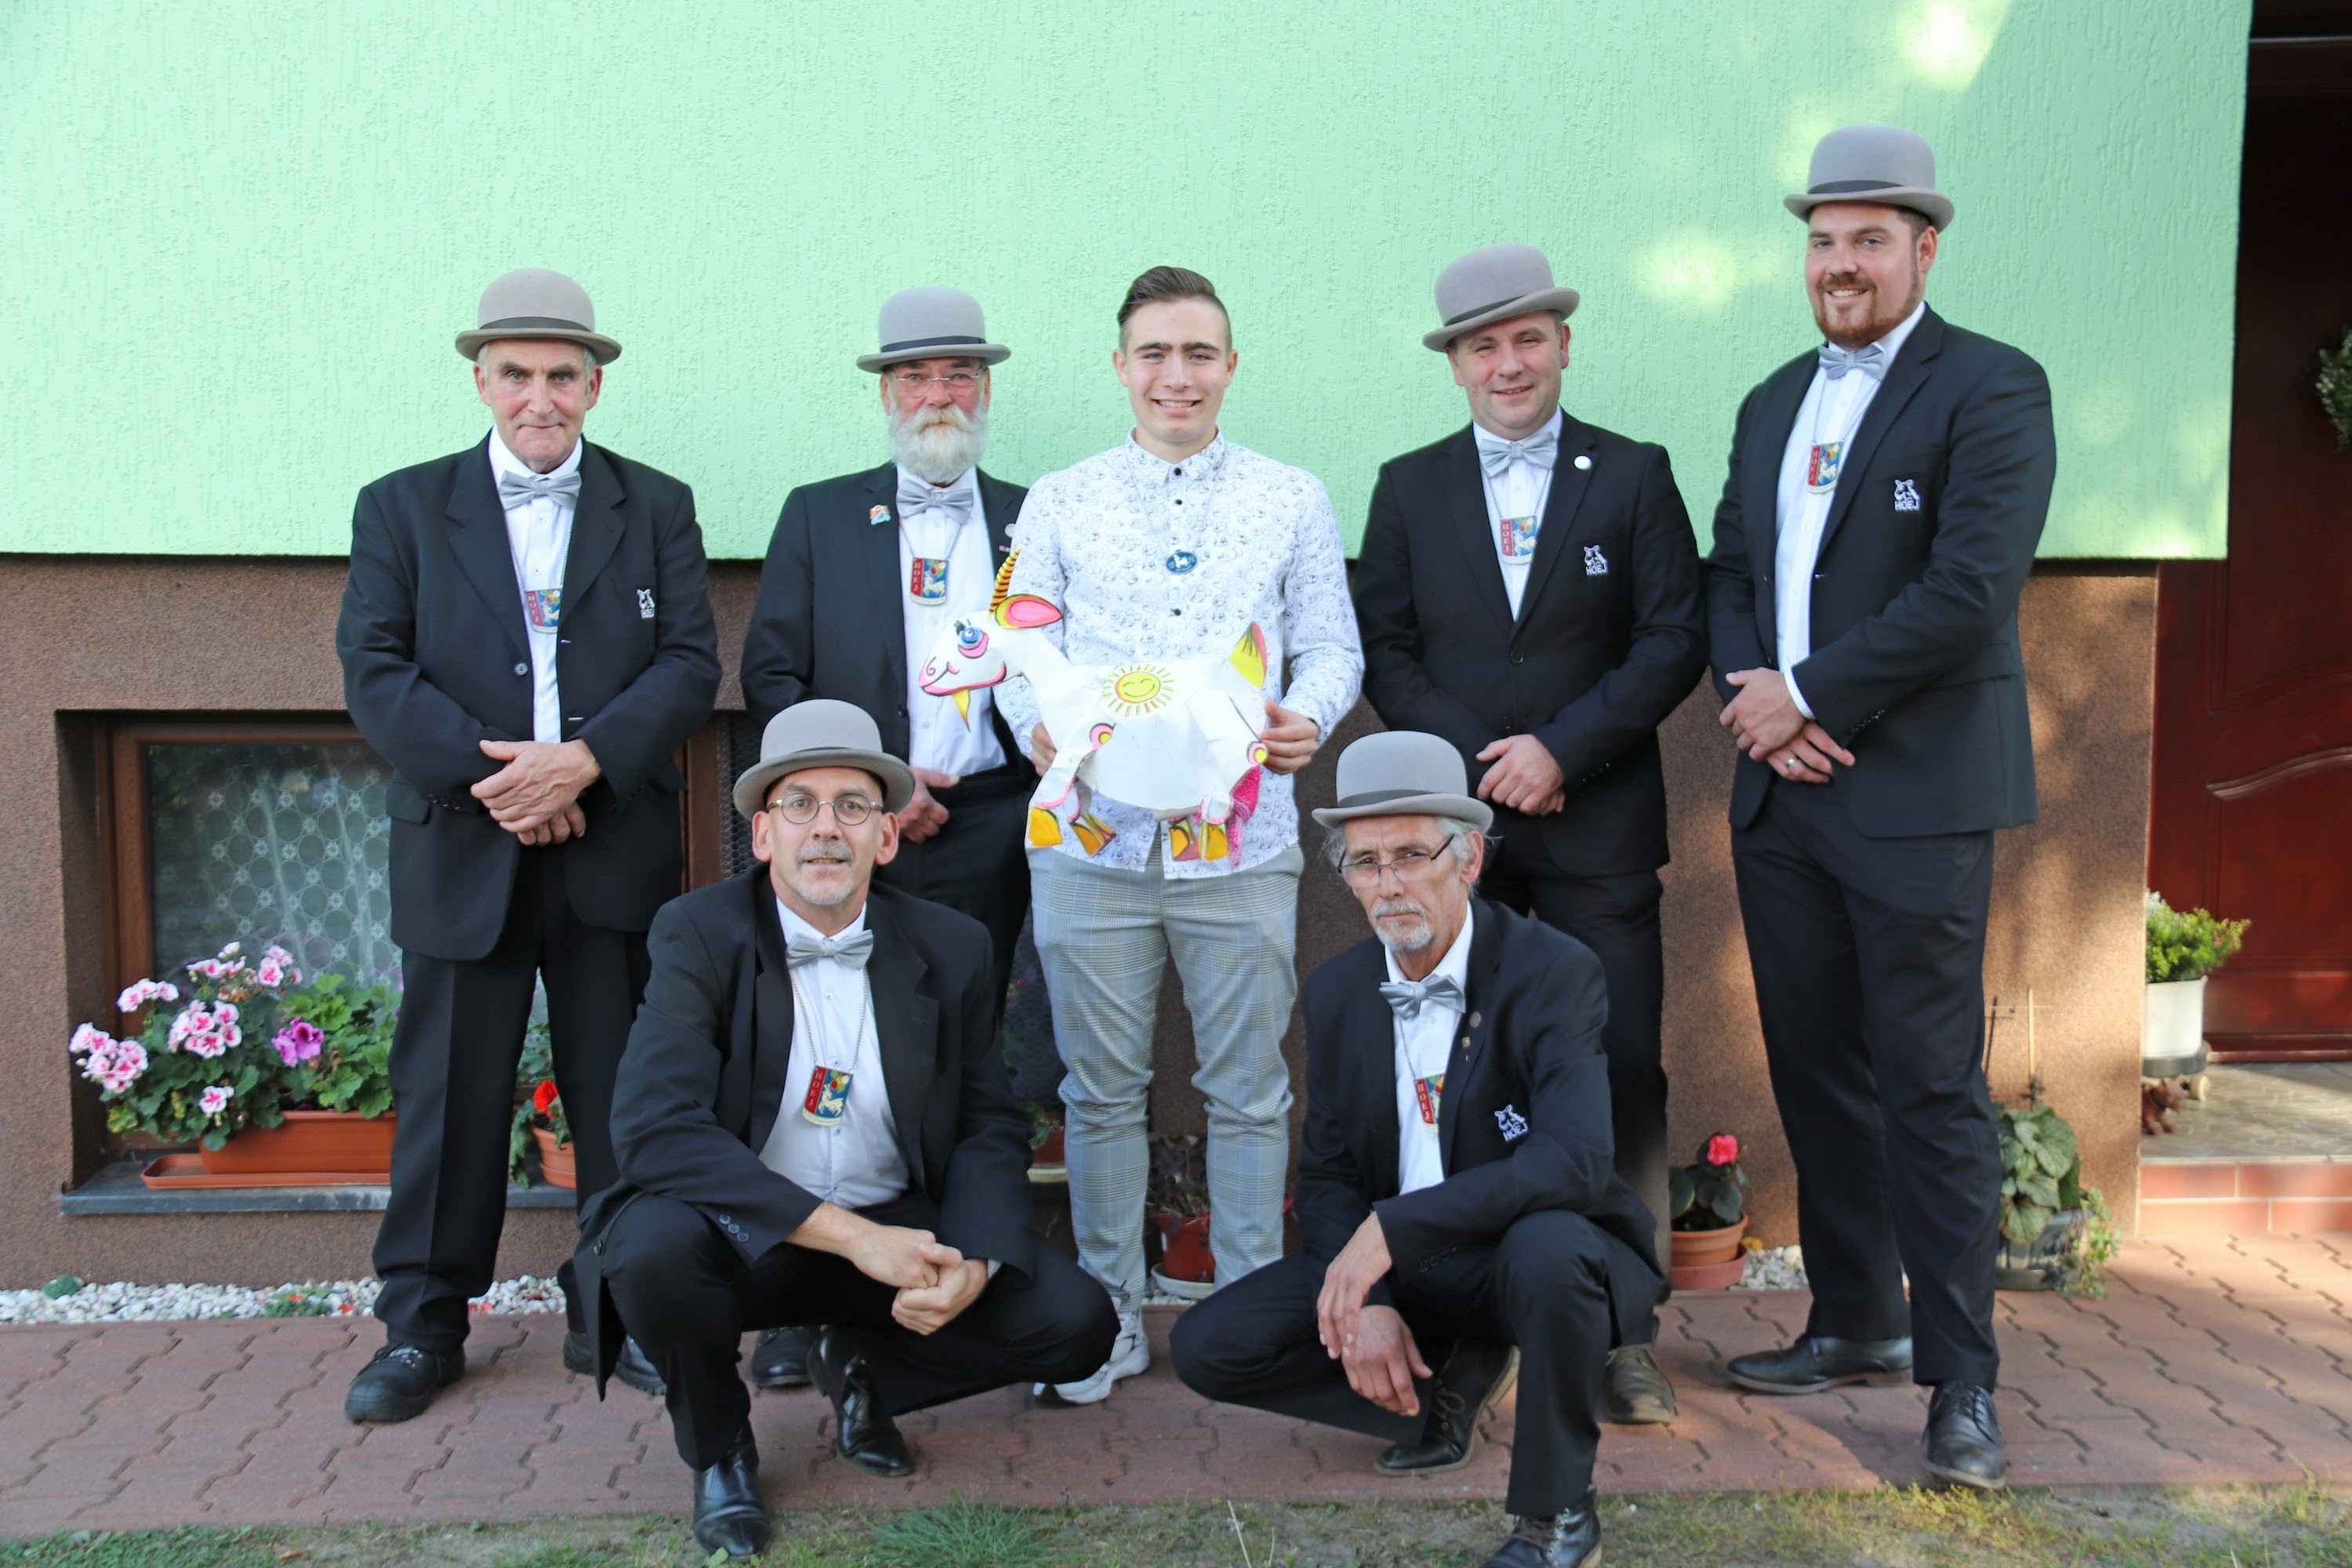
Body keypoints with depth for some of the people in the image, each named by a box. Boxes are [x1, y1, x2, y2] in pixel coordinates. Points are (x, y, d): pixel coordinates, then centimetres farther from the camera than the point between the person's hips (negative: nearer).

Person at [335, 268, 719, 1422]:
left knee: (623, 1090, 6)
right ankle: (422, 1327, 21)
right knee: (448, 1091, 6)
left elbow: (690, 664, 0)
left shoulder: (657, 508, 10)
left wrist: (584, 760, -14)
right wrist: (487, 768, -14)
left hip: (616, 849, 1)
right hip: (459, 850, 0)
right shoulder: (402, 508, 10)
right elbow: (374, 670, 0)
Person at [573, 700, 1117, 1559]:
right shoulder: (697, 934, -12)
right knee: (654, 1246, -35)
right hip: (745, 1233, -2)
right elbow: (655, 1130, -24)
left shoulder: (952, 948, -2)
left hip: (900, 1229, 3)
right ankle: (717, 1445, 1)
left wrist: (972, 1263, -19)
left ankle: (861, 1366, 15)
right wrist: (851, 1234, -31)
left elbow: (990, 1130, 3)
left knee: (1076, 1321, -16)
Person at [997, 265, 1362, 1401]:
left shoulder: (1293, 499, 10)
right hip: (1093, 836, 1)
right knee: (1101, 1090, 8)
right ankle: (1109, 1318, 24)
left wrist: (1307, 720, -11)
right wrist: (1041, 728, -12)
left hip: (1242, 839, 0)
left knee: (1248, 1090, 7)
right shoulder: (1059, 502, 10)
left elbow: (1332, 643, 9)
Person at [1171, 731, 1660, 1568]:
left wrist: (1392, 1229, -35)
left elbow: (1575, 1160, -32)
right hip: (1396, 1271, 5)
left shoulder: (1556, 972, -17)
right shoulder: (1338, 990, 0)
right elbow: (1327, 1173, 3)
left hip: (1552, 1253, -4)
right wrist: (1364, 1303, -15)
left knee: (1548, 1244, -40)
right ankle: (1447, 1377, 8)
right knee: (1208, 1345, -11)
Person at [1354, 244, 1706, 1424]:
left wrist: (1560, 749, -11)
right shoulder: (1408, 488, 10)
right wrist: (1482, 764, -7)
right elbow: (1381, 650, 6)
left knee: (1621, 1078, -2)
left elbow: (1675, 640, 0)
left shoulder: (1634, 477, 6)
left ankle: (1624, 1328, 7)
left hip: (1598, 829, -1)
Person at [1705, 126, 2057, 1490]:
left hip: (1916, 799, -7)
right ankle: (1857, 1323, 29)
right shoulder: (1775, 402, 17)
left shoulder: (1991, 390, -4)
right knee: (1818, 1074, 13)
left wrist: (1807, 694, -13)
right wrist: (1752, 696, -4)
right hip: (1783, 796, 7)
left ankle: (1961, 1376, 11)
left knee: (1933, 1090, -2)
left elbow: (1972, 588, -16)